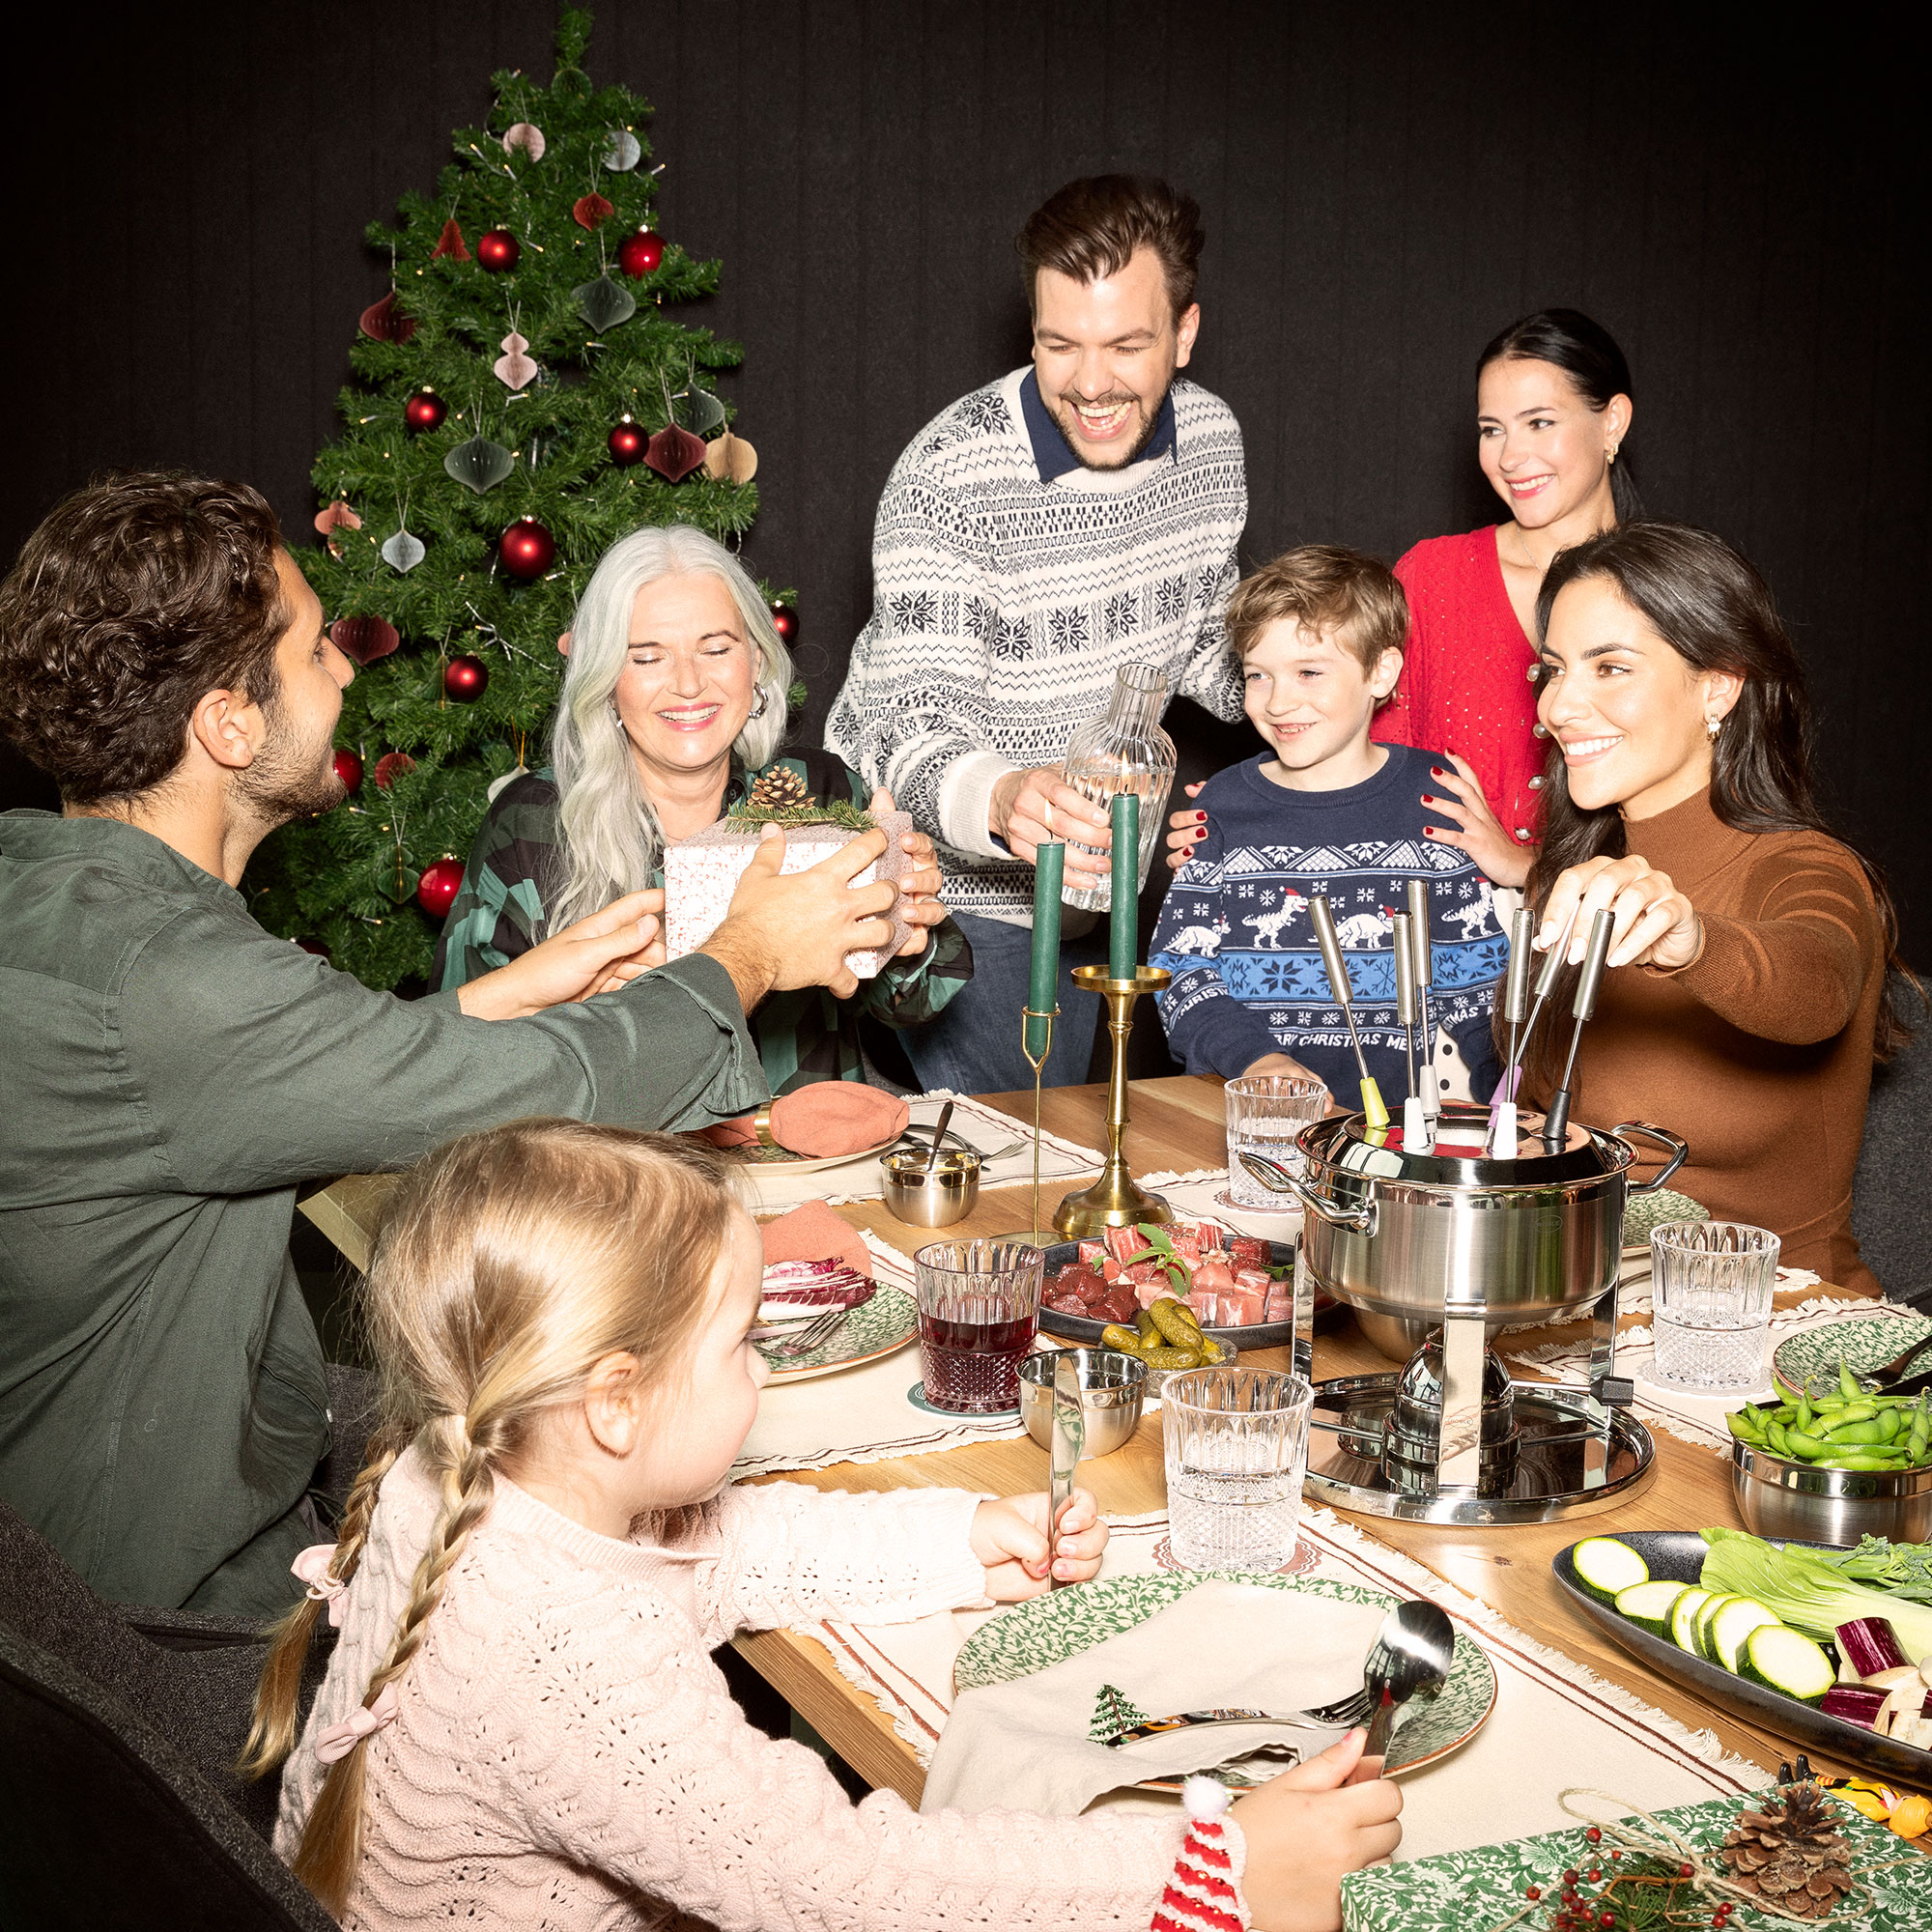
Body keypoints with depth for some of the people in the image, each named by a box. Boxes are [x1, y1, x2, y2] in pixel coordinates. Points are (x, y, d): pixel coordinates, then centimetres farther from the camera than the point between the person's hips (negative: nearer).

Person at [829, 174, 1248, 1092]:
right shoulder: (947, 480, -25)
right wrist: (1000, 800, -54)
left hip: (1088, 879, 6)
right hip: (945, 885, -6)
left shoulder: (1210, 439, -5)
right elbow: (913, 729, -31)